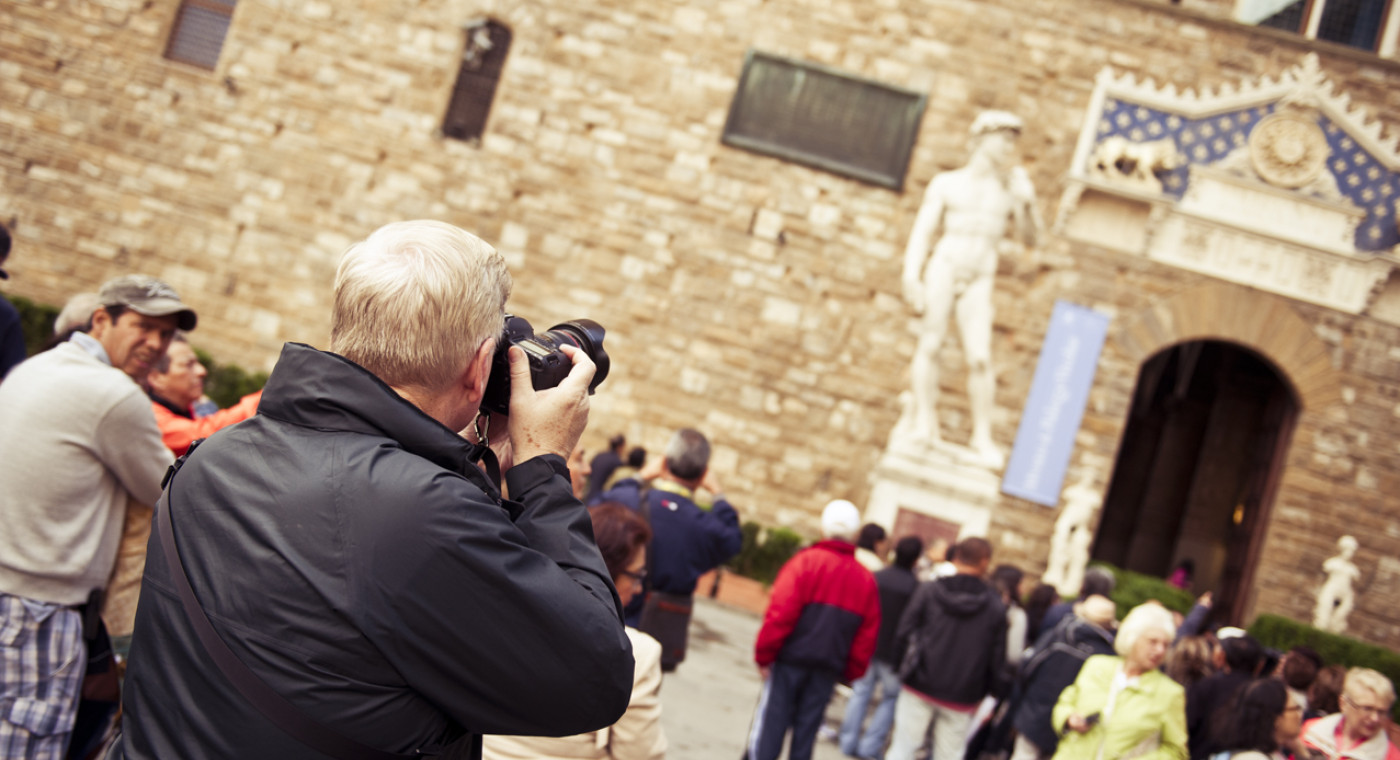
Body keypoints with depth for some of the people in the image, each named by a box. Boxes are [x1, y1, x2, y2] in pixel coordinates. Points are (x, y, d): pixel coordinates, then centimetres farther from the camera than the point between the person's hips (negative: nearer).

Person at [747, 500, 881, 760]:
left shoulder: (806, 561, -7)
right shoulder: (866, 579, 7)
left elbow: (780, 614, -14)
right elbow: (867, 634, 6)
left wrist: (764, 655, -7)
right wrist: (850, 672, 14)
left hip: (791, 660, -4)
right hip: (828, 670, 4)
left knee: (769, 728, 1)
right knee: (806, 732, 11)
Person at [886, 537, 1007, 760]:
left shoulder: (929, 590, -6)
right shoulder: (995, 606, -4)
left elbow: (904, 633, -7)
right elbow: (997, 658, -2)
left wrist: (908, 665, 9)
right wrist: (986, 691, 11)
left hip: (920, 685, 0)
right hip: (960, 698, 0)